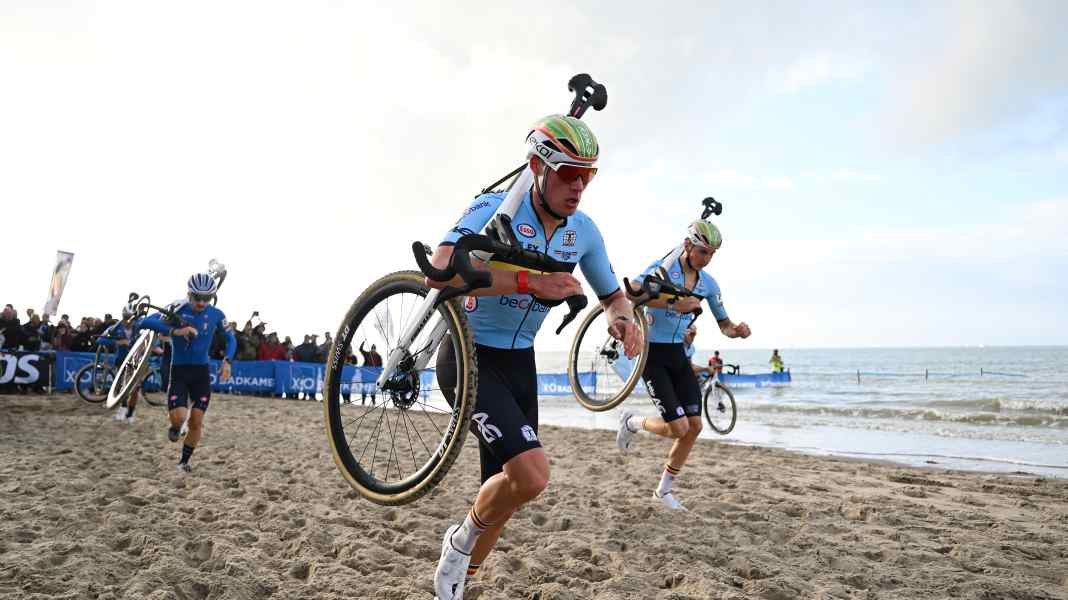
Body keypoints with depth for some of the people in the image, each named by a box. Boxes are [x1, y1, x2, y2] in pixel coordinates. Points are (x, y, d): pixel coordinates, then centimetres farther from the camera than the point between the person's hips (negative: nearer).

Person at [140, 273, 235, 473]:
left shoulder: (216, 315, -5)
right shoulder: (177, 309, -13)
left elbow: (230, 339, 8)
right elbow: (146, 322, -25)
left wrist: (227, 361, -7)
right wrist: (175, 331, -36)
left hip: (201, 372, 2)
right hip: (179, 370, -2)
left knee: (196, 422, -1)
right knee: (178, 417, -18)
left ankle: (184, 461, 21)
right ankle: (175, 428, 21)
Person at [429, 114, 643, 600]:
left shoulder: (584, 231, -2)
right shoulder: (495, 208, -19)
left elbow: (613, 294, 11)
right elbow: (439, 271, -35)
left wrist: (621, 317, -13)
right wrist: (529, 281, -41)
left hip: (520, 363, 6)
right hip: (470, 358, -6)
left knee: (506, 487, 11)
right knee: (531, 473, -22)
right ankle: (462, 540, 9)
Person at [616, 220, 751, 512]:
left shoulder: (708, 283, 4)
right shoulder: (662, 268, -15)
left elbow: (724, 325, 12)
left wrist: (737, 330, -12)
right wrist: (672, 304, -39)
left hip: (678, 355, 7)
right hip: (652, 355, -6)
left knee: (694, 426, 2)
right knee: (678, 427, -13)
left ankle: (664, 489, 20)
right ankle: (631, 422, 19)